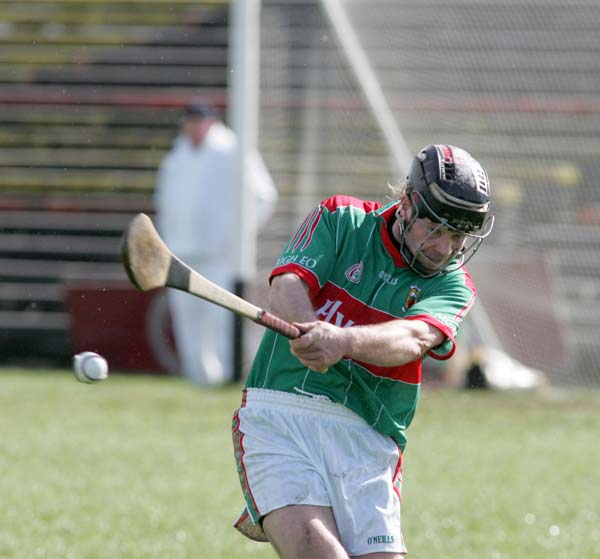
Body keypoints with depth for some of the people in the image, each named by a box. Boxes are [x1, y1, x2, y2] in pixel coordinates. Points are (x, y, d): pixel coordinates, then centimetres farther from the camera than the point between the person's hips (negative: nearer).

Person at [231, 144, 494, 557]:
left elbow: (413, 338, -14)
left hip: (366, 441, 3)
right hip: (279, 414, -3)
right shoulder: (341, 221, 8)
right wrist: (312, 331, -32)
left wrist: (344, 341, -36)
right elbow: (285, 290, -8)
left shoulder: (452, 285, 8)